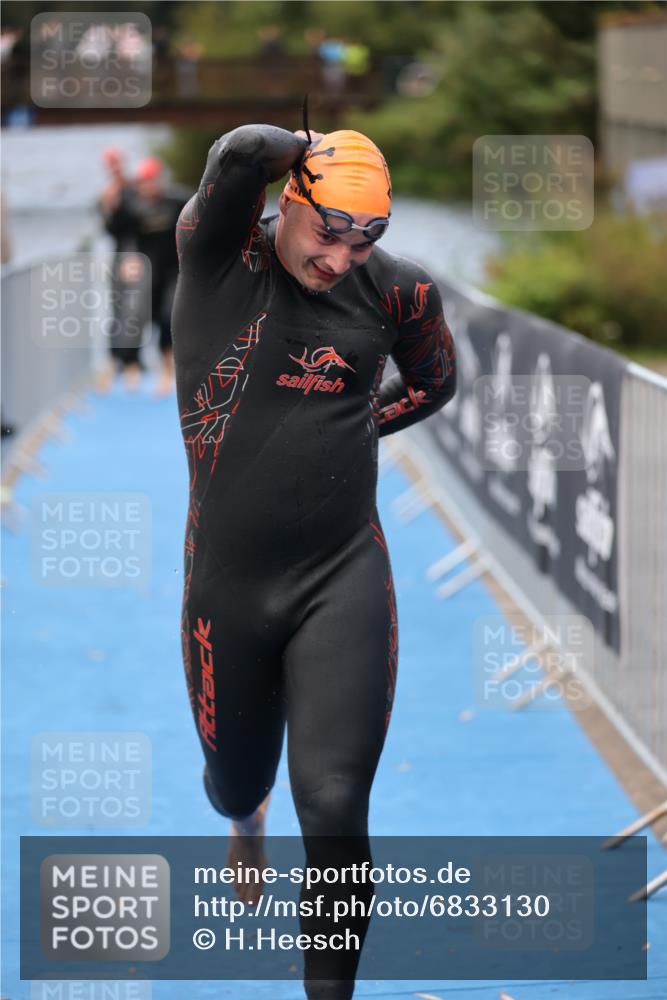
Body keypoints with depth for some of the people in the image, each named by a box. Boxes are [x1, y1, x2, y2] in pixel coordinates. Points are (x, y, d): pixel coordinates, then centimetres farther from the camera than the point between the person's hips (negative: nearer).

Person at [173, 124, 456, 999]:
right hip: (227, 581, 0)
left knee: (334, 812, -12)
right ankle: (246, 816, 60)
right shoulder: (219, 252, -11)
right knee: (236, 781, 21)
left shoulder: (395, 290, -5)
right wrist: (314, 153, -14)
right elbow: (239, 154, -32)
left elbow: (433, 381, 17)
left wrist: (346, 429, 6)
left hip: (344, 577, 0)